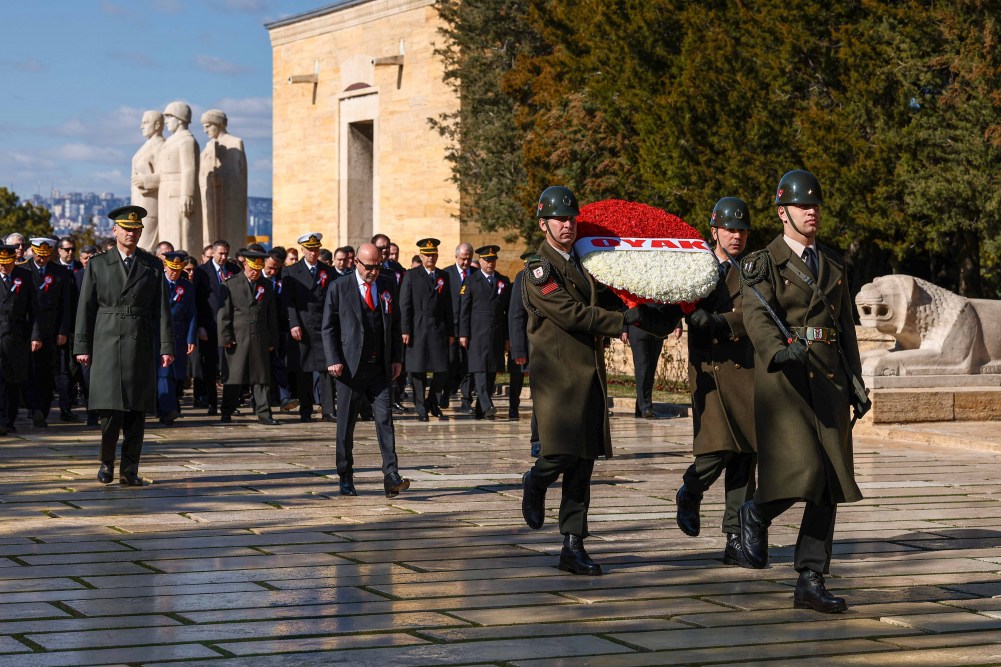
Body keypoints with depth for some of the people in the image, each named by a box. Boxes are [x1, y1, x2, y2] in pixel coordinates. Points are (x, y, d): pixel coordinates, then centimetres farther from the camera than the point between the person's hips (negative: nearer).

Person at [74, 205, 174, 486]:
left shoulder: (153, 266, 9)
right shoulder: (97, 264, 7)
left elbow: (162, 309, 5)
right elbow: (86, 307, 6)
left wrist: (166, 347, -2)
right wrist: (82, 346, 0)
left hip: (141, 345, 1)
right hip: (107, 344, -1)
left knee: (137, 410, 0)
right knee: (111, 408, -8)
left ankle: (129, 471, 6)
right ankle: (106, 462, 10)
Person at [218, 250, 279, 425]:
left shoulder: (267, 286, 11)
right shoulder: (231, 284, 1)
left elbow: (272, 315, 13)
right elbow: (224, 313, -1)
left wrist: (272, 340, 8)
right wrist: (225, 337, -8)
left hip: (260, 339, 3)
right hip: (237, 338, -3)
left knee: (262, 377, 2)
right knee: (233, 377, 1)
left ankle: (264, 413, 5)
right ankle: (227, 413, 9)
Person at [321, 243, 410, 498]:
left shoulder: (388, 285, 10)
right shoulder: (339, 288, -1)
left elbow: (395, 324, 15)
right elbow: (328, 327, 0)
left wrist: (397, 359, 7)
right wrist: (333, 360, -10)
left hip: (379, 368, 2)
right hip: (350, 367, -2)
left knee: (385, 418, -8)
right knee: (346, 424, 4)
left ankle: (391, 477, -12)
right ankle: (345, 478, 14)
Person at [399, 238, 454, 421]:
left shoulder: (444, 276, 12)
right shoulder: (411, 275, 3)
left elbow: (448, 306, 13)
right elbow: (404, 305, -2)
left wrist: (451, 332, 9)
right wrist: (405, 330, -9)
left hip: (439, 329, 3)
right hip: (418, 329, -3)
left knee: (442, 370, -1)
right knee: (418, 371, 0)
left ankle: (433, 403, 20)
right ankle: (421, 409, 9)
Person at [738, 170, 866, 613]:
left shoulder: (833, 265, 17)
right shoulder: (763, 265, 0)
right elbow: (757, 318, -16)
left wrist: (855, 383, 13)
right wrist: (780, 350, -37)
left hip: (829, 381, 5)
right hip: (783, 378, -5)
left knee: (829, 487, 0)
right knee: (799, 474, -18)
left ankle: (811, 583, 4)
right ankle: (755, 514, 15)